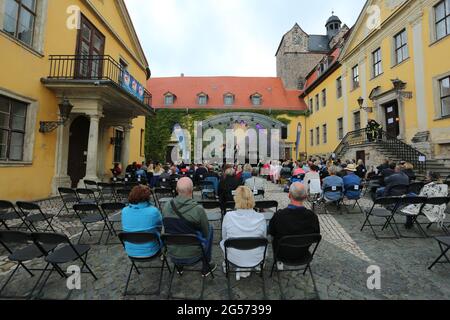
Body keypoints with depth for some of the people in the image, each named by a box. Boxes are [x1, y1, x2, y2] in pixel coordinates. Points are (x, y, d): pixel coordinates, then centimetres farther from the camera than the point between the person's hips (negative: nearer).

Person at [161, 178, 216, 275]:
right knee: (210, 228, 17)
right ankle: (206, 267, 28)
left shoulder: (166, 206, -11)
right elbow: (206, 233, -7)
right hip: (193, 256, -3)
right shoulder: (198, 209, -23)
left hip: (173, 256, 4)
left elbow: (166, 229, 6)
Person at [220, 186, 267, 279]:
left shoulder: (228, 216, -21)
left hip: (234, 259, 0)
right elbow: (264, 238, 0)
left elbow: (224, 237, -3)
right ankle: (245, 269, 27)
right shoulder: (261, 218, -19)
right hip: (255, 260, 1)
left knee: (222, 242, 27)